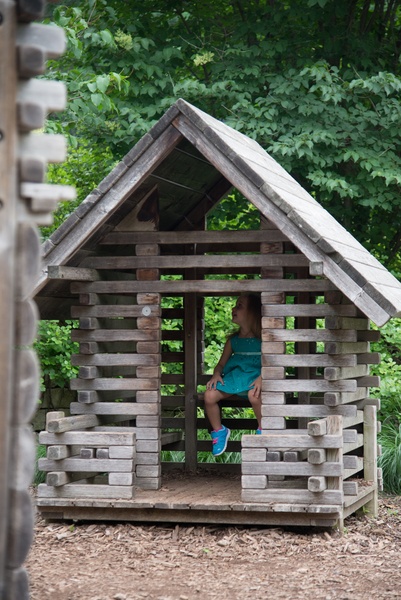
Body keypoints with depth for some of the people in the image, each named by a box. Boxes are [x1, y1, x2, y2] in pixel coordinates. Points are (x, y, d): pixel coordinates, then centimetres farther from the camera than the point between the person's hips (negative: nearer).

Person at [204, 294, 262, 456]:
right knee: (209, 395, -18)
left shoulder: (261, 339, -5)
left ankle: (263, 430, -10)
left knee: (253, 395, -39)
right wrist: (216, 374, -7)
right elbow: (221, 363, 15)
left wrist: (261, 378, -28)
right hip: (234, 375, 5)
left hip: (254, 376, -5)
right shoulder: (233, 340, 11)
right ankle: (218, 431, 7)